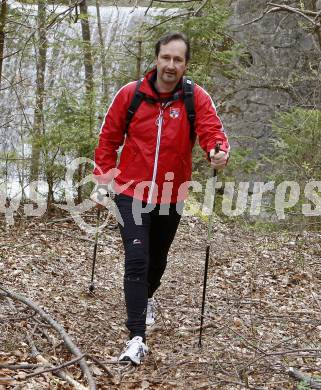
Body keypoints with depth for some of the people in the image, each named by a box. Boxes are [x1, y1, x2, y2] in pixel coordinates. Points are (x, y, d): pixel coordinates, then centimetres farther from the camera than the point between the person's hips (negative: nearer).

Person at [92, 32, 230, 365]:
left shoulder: (197, 99, -7)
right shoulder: (130, 94, -7)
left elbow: (211, 130, -19)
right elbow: (109, 137, 2)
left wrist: (218, 150, -42)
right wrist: (103, 178, 2)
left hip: (171, 196, 2)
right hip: (132, 192, -2)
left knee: (157, 259, 20)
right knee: (136, 260, -14)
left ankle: (145, 299, 51)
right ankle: (137, 338, -13)